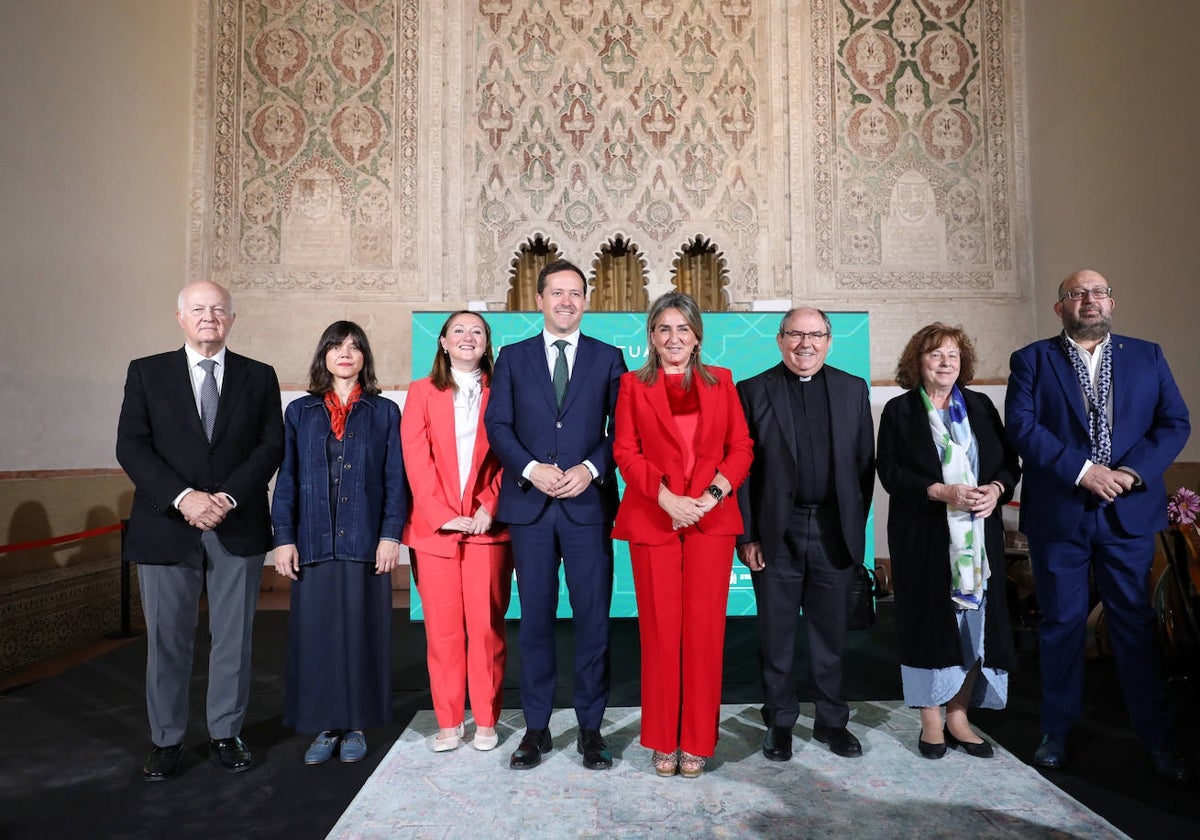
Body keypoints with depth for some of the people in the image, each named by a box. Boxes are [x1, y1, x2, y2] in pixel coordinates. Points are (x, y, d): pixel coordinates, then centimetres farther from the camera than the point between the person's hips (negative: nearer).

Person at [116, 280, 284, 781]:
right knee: (166, 640, 8)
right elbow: (131, 446, -3)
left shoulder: (259, 377, 7)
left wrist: (228, 496, -14)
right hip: (166, 527, 0)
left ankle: (226, 735, 24)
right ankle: (166, 740, 25)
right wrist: (183, 497, -16)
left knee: (233, 638, 9)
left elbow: (271, 445, -1)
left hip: (238, 528, 1)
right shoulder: (146, 373, 6)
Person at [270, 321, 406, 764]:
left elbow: (395, 479, 2)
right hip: (313, 541, 1)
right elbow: (286, 478, 7)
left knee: (361, 631, 4)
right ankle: (325, 726, 19)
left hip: (365, 541, -1)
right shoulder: (300, 411, 10)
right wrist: (283, 537, -1)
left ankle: (356, 725, 18)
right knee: (315, 632, 4)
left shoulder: (385, 412, 6)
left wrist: (391, 534, -7)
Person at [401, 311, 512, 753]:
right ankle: (448, 722, 17)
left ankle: (486, 721, 15)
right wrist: (441, 514, -9)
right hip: (435, 526, 1)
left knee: (486, 625, 2)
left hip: (488, 526, 0)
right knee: (442, 627, 4)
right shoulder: (421, 391, 10)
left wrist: (490, 507, -10)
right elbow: (416, 458, 0)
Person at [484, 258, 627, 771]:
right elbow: (497, 424, 3)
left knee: (593, 618, 4)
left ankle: (591, 728, 18)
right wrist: (531, 469, -11)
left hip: (589, 502, 0)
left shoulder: (608, 358, 9)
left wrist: (591, 468, -12)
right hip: (529, 504, 1)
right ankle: (536, 728, 21)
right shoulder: (513, 357, 11)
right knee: (535, 618, 8)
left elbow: (621, 428, 4)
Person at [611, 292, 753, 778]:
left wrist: (715, 493, -9)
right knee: (659, 629, 3)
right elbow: (625, 451, 0)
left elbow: (741, 447, 7)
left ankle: (697, 742, 17)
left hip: (712, 518, 1)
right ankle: (662, 742, 17)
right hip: (652, 519, -1)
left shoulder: (720, 382, 12)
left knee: (704, 628, 3)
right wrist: (666, 496, -13)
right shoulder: (633, 385, 8)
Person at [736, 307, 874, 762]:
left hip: (834, 532, 2)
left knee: (831, 633, 13)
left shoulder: (853, 389, 7)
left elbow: (865, 462, 8)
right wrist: (746, 535, -7)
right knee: (776, 635, 9)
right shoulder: (752, 391, -1)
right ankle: (780, 721, 26)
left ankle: (832, 720, 31)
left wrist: (855, 526, 3)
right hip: (776, 532, -2)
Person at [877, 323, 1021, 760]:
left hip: (979, 533, 3)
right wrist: (940, 492, -18)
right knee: (930, 622, 2)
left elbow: (1011, 461, 11)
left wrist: (997, 489, -9)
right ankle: (931, 721, 14)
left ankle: (958, 717, 17)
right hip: (924, 537, -3)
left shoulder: (981, 406, 13)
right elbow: (890, 471, -7)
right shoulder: (898, 410, 2)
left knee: (975, 621, 4)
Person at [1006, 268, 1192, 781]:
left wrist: (1135, 472, -12)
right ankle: (1057, 730, 22)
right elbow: (1022, 427, -9)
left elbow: (1175, 422, 4)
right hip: (1058, 514, -1)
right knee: (1061, 624, 9)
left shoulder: (1147, 356, 10)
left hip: (1129, 513, 2)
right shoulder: (1031, 360, 2)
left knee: (1135, 623, 9)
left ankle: (1156, 736, 23)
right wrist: (1081, 470, -17)